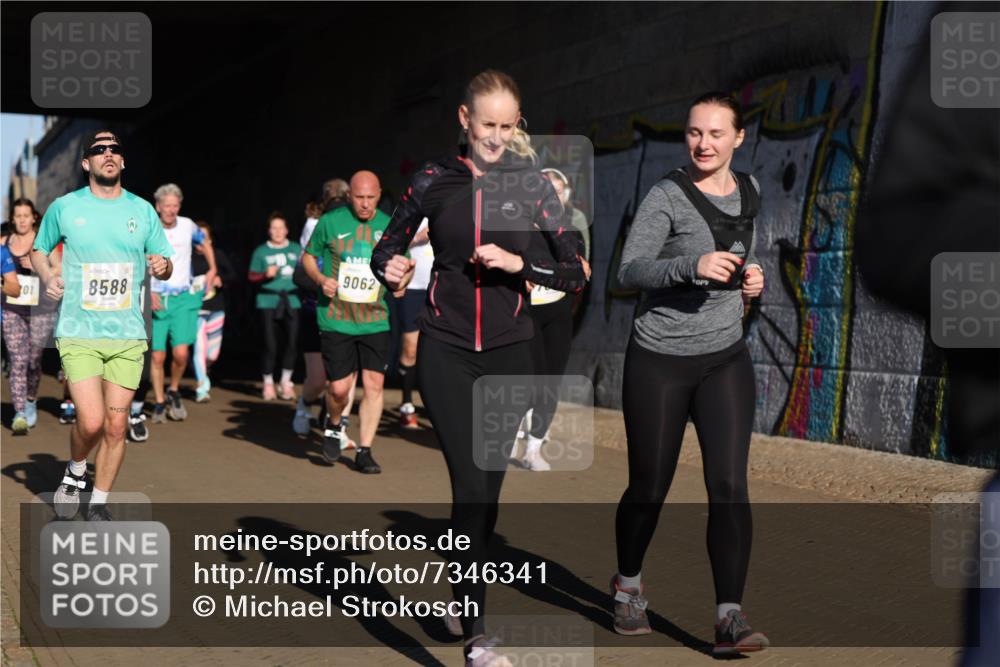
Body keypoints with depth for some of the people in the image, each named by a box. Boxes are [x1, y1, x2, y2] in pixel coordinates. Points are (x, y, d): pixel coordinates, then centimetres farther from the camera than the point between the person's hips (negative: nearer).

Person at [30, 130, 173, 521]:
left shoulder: (143, 210, 6)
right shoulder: (64, 207, 2)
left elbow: (165, 264, 12)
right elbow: (38, 249, 17)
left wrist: (163, 267, -11)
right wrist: (47, 278, -3)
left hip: (128, 334, 2)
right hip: (79, 332, -2)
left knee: (116, 426, 4)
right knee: (91, 422, -13)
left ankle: (99, 503, 22)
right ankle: (75, 472, 20)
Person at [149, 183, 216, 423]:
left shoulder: (188, 226, 2)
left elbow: (205, 243, 24)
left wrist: (212, 270, 19)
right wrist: (148, 293, -15)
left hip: (183, 299, 1)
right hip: (156, 300, -1)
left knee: (181, 352, -13)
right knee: (158, 356, 0)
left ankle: (174, 392, 13)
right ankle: (159, 403, 16)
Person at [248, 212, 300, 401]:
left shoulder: (296, 249, 12)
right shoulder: (261, 251, 7)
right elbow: (252, 277, 7)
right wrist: (265, 275, -11)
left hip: (291, 301, 2)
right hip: (268, 302, -2)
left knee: (292, 342, -3)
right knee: (270, 344, -3)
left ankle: (286, 382, 12)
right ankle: (268, 383, 12)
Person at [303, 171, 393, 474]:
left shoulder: (388, 226, 5)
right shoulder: (330, 222, -1)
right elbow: (308, 257, 9)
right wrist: (320, 278, -10)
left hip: (375, 321, 2)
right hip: (336, 320, -2)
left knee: (374, 383, -4)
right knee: (339, 387, -3)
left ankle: (364, 451, 9)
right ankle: (334, 426, 32)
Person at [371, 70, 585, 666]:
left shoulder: (533, 184, 1)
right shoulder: (435, 181, 1)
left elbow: (576, 273, 0)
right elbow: (388, 247, 8)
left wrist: (518, 262, -15)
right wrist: (392, 271, -14)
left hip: (509, 353, 2)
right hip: (447, 350, -1)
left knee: (488, 490, 9)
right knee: (471, 489, -11)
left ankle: (465, 598, 30)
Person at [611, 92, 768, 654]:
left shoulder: (749, 190, 8)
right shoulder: (667, 196, -10)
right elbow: (631, 271, -17)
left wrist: (751, 279, 2)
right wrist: (693, 266, -33)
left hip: (726, 359, 4)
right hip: (660, 360, -4)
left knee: (730, 484, -10)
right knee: (649, 488, 7)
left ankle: (730, 618, -6)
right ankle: (628, 584, 34)